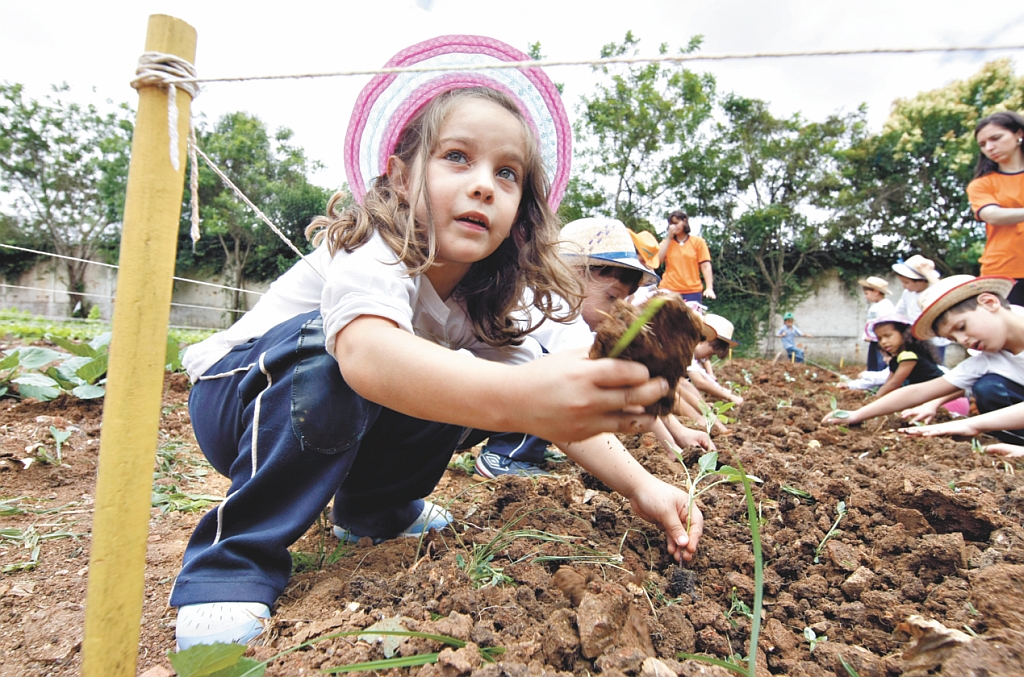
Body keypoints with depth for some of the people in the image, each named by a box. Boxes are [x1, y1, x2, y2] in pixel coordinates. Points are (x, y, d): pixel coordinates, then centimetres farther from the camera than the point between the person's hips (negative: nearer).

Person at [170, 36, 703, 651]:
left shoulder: (480, 300, -10)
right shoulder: (373, 253, -30)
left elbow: (558, 401, -12)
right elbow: (366, 353, -53)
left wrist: (641, 486, -24)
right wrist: (514, 397, -69)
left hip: (332, 431, 6)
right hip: (232, 396, -6)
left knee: (455, 378, -11)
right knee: (328, 348, -34)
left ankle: (375, 510, 10)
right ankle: (235, 558, -21)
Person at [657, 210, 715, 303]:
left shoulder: (698, 241, 7)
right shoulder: (667, 242, 14)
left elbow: (705, 266, 0)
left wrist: (709, 288, -13)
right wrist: (669, 237, -1)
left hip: (692, 292, -1)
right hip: (668, 290, 1)